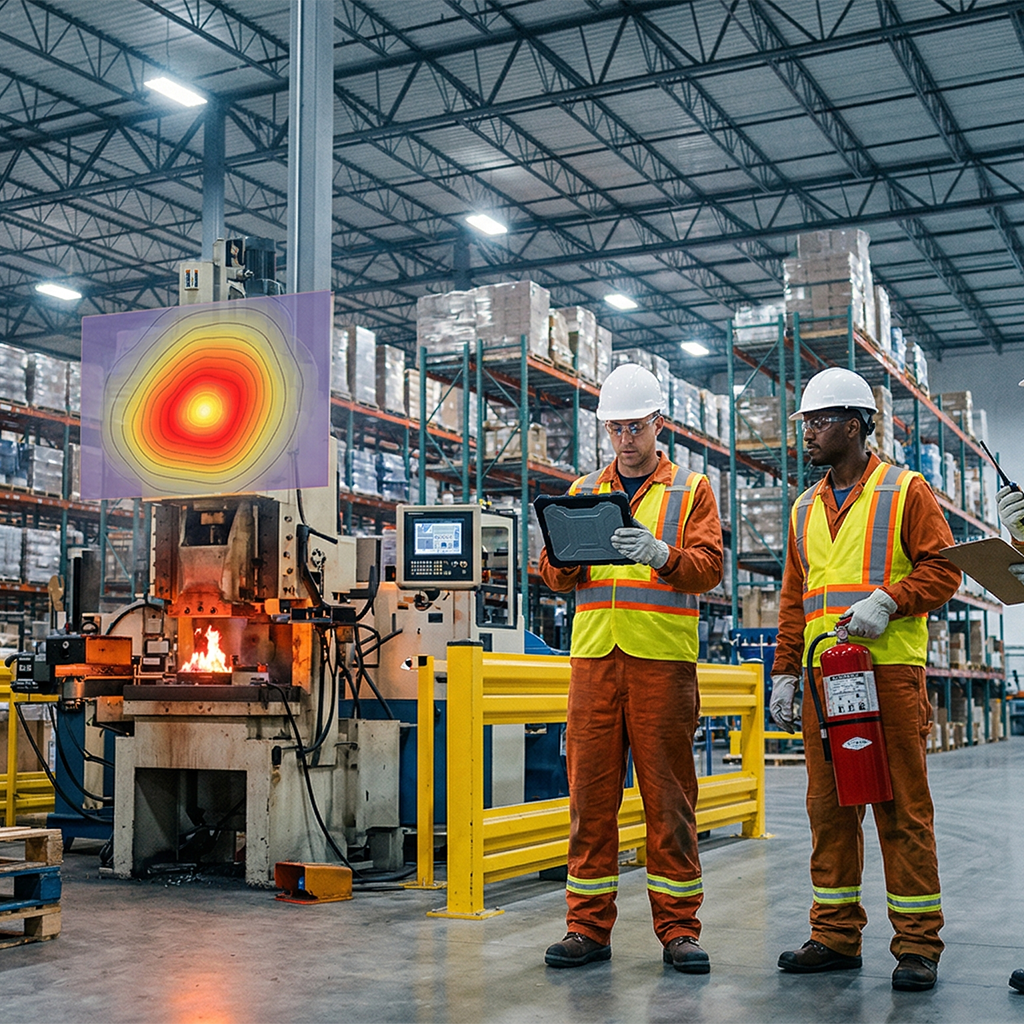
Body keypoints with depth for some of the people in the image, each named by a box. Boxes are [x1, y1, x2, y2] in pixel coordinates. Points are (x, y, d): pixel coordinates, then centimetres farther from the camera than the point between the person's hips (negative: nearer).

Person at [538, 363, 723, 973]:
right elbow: (554, 577, 12)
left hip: (664, 658, -2)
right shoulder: (583, 492, 18)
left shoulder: (691, 491, 10)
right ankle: (589, 928, 10)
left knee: (669, 795, 0)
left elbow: (709, 567, -4)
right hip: (594, 654, 3)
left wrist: (660, 553, -23)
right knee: (590, 792, 2)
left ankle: (679, 927, 9)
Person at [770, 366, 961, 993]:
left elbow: (943, 569, -3)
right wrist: (785, 672, 13)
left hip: (891, 670, -5)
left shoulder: (906, 491, 3)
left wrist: (888, 600, -18)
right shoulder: (806, 509, 19)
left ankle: (917, 945, 5)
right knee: (830, 806, 7)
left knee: (903, 807, -3)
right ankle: (837, 937, 16)